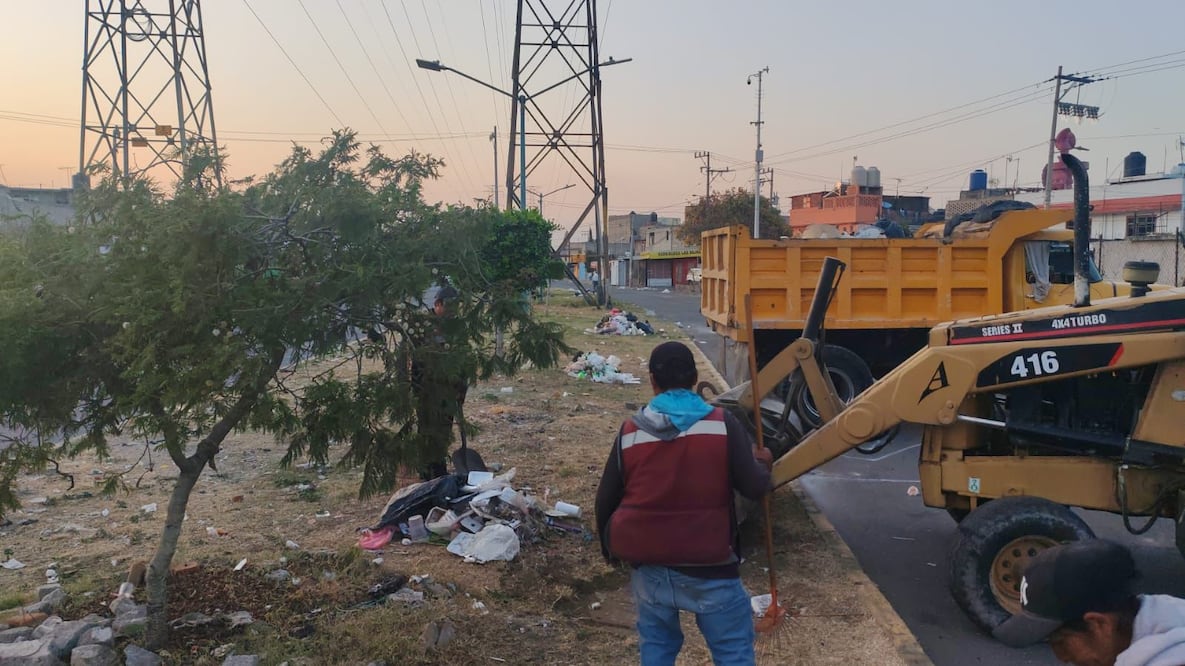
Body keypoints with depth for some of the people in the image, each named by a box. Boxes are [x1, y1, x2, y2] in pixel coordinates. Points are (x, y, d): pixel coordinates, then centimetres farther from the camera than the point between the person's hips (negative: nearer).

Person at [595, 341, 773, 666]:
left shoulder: (630, 431, -2)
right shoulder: (722, 423, -10)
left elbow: (606, 499, 6)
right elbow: (755, 487, -9)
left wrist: (610, 547, 24)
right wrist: (762, 463, 14)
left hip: (648, 564, 3)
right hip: (707, 566, -3)